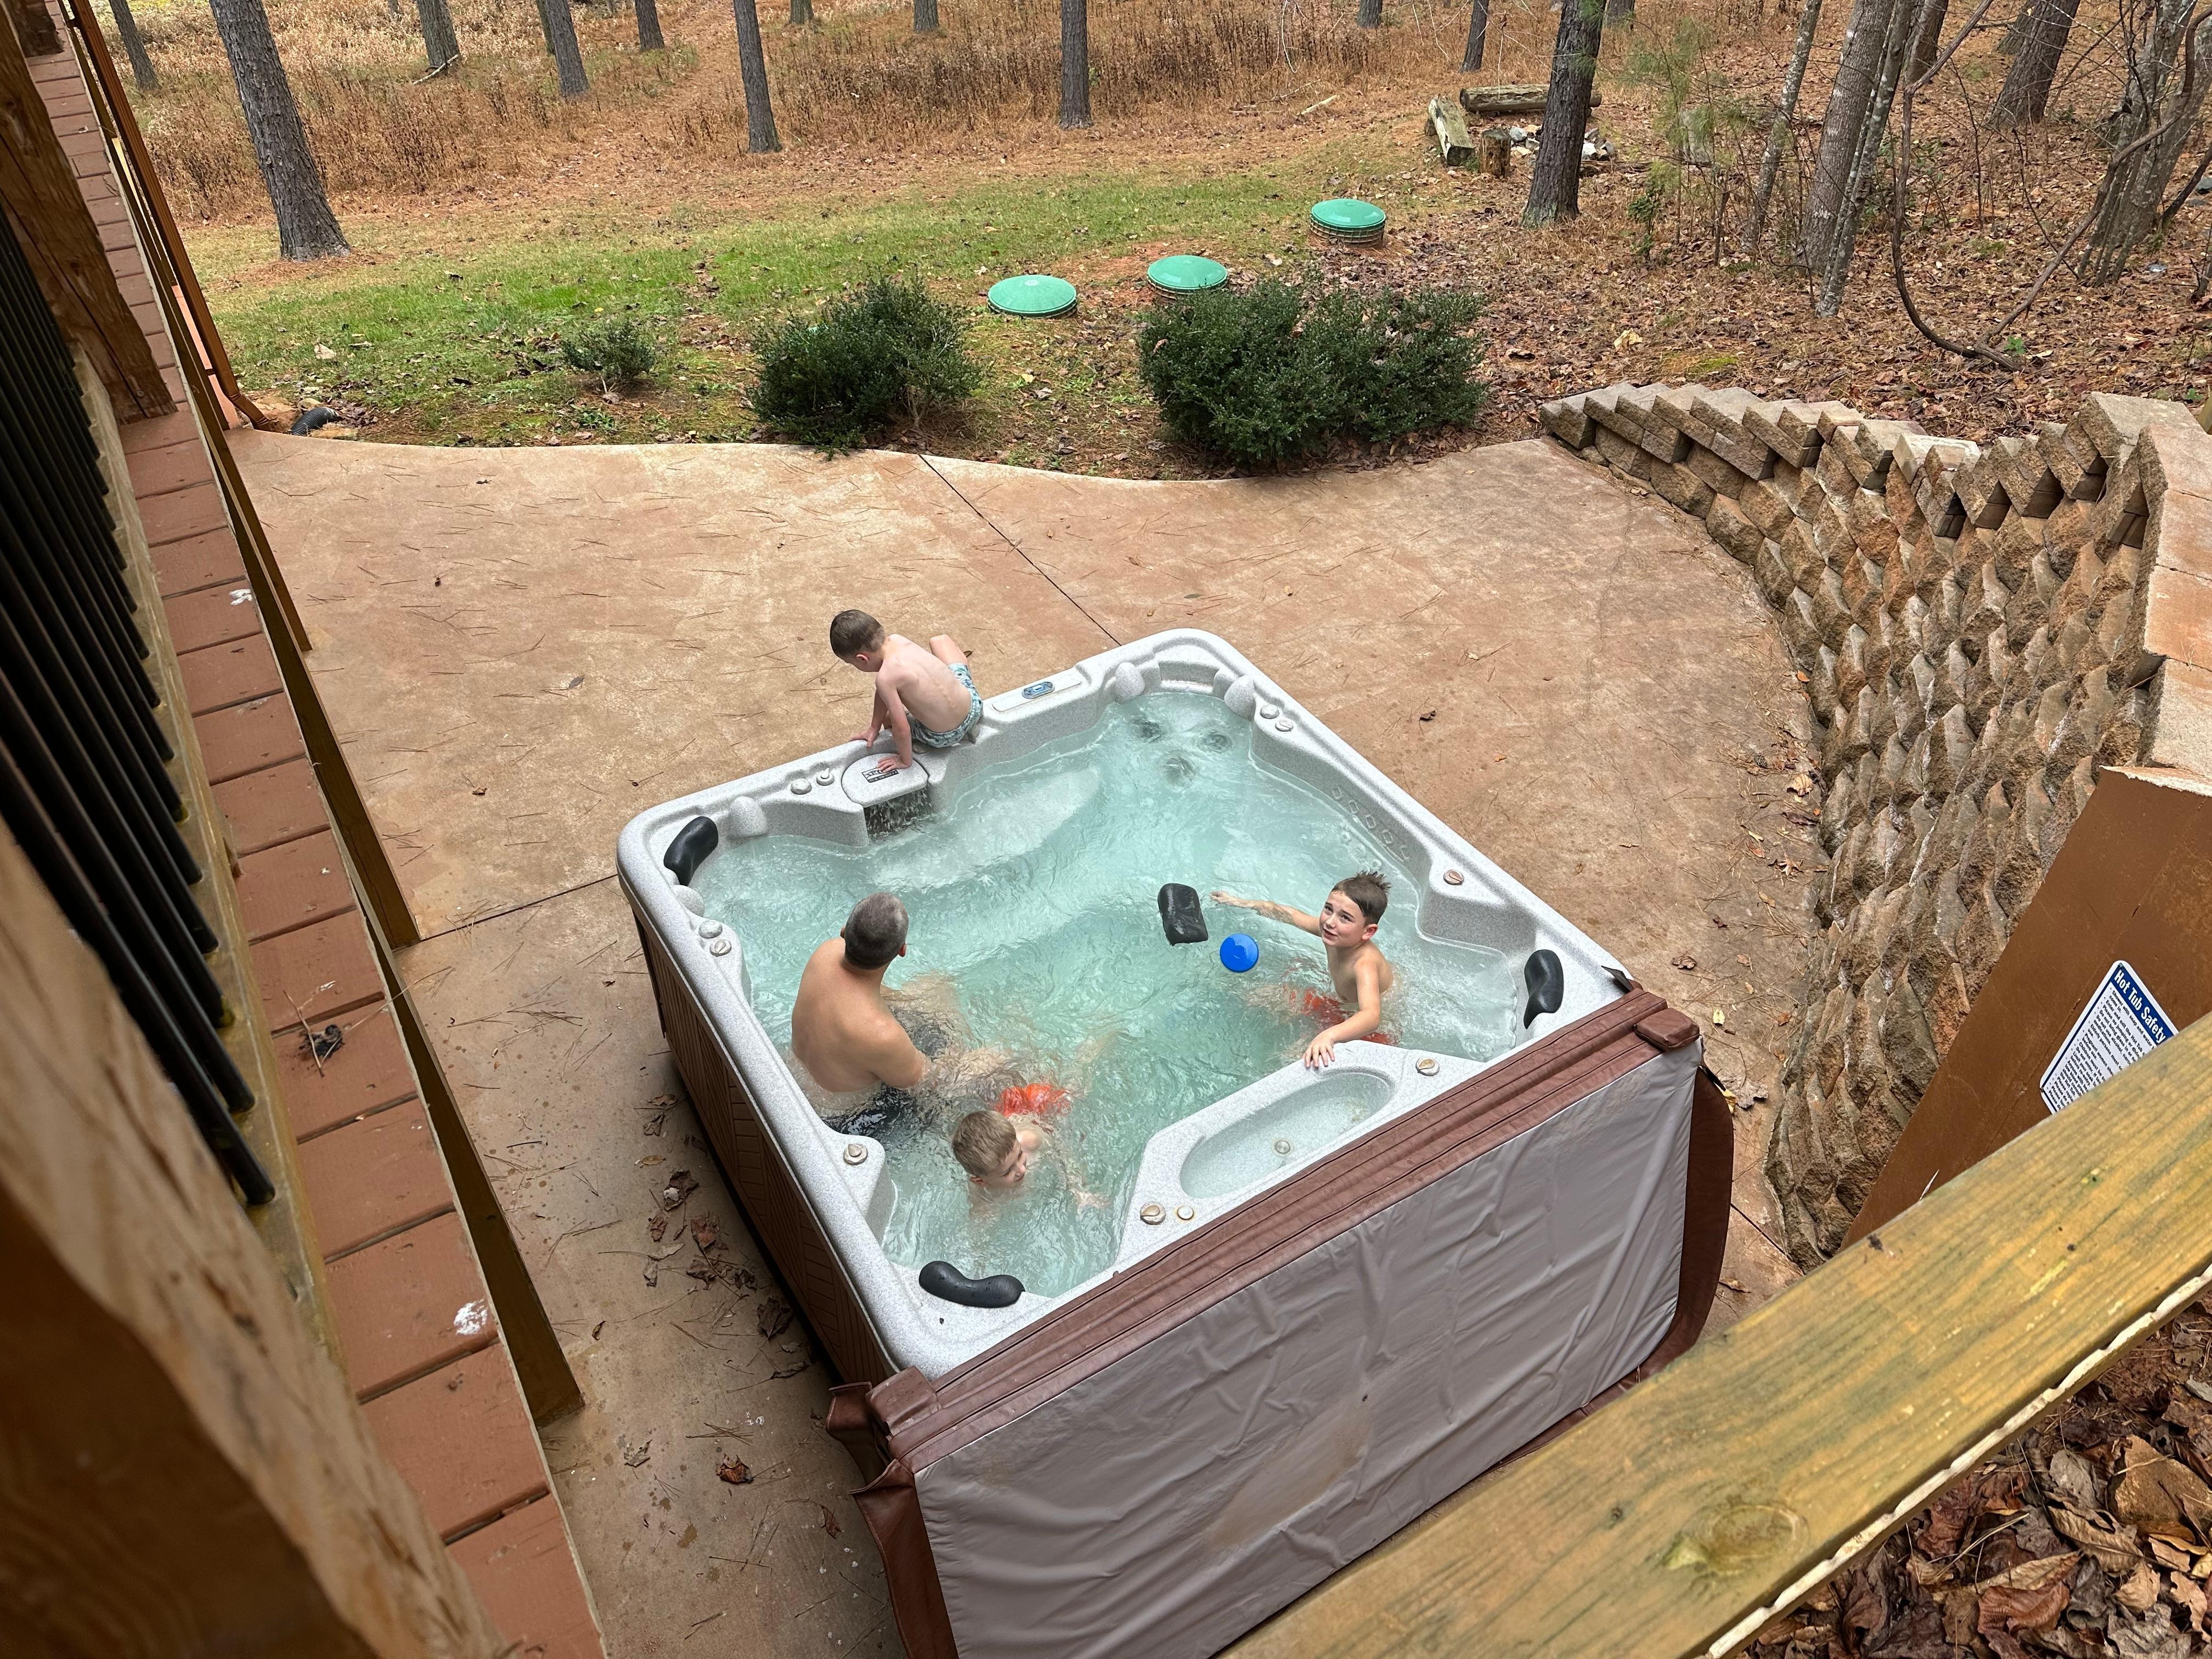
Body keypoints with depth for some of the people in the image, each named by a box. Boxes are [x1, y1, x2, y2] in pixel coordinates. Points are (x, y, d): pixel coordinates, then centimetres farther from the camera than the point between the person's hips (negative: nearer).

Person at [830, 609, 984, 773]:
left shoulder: (886, 677, -28)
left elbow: (902, 729, -22)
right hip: (974, 705, 5)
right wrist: (874, 727, 15)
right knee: (941, 639, 28)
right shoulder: (898, 640, -8)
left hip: (945, 738, -5)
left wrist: (905, 761, -4)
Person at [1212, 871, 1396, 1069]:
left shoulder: (1365, 964, -41)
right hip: (1341, 1002, 8)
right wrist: (1240, 902, 9)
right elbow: (1289, 915, 1)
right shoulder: (1330, 929, -19)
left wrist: (1329, 1036, -75)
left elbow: (1372, 1017, -58)